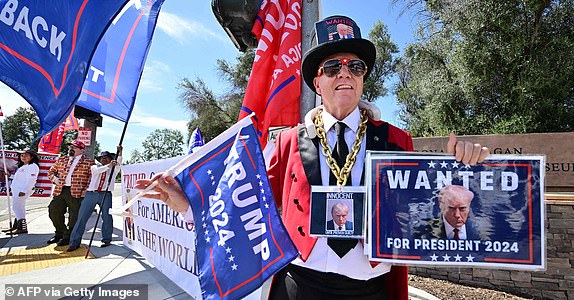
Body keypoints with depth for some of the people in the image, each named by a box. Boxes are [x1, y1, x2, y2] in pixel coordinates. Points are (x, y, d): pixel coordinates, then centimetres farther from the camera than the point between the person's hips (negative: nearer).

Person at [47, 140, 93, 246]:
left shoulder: (88, 162, 0)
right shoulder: (61, 160, 16)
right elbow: (51, 171, 26)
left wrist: (86, 190, -11)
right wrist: (55, 179, 6)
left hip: (76, 193, -5)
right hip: (60, 191, 5)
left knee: (74, 216, -1)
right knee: (54, 212, 9)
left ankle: (68, 237, 16)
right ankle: (60, 233, 30)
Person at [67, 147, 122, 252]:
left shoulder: (114, 169, 13)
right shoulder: (94, 167, 17)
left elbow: (118, 164, -8)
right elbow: (98, 170, -7)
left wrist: (120, 153, -25)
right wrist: (108, 165, -24)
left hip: (106, 195, -1)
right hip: (91, 193, 2)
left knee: (107, 217, -6)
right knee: (82, 217, -2)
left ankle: (106, 240, 8)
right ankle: (74, 242, 2)